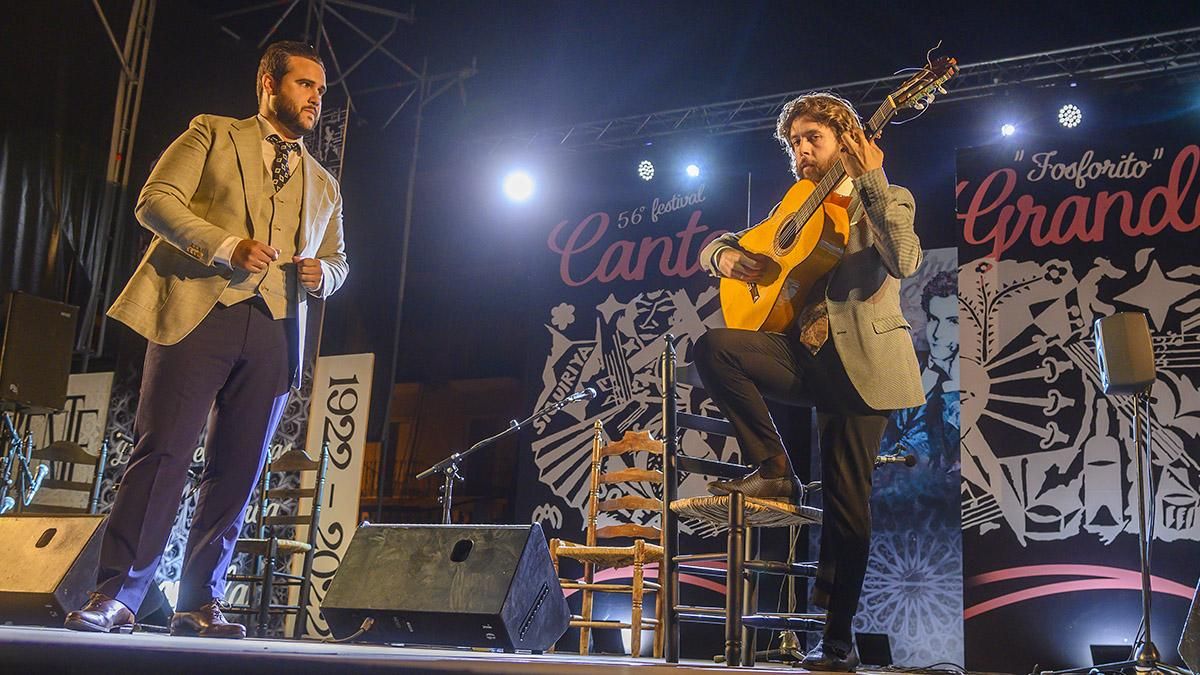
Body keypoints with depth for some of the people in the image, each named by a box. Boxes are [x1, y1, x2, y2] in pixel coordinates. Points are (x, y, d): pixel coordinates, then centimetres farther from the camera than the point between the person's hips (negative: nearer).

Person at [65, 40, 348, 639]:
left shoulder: (324, 186, 26)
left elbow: (337, 260, 26)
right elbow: (155, 199, 2)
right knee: (161, 453, -11)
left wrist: (321, 272, 1)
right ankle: (114, 596, -5)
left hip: (274, 329, 4)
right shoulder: (213, 134, 13)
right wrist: (226, 246, -13)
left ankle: (200, 605, 8)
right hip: (199, 312, -4)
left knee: (236, 474, 1)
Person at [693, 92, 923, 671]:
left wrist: (872, 179, -18)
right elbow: (714, 247, 20)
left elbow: (903, 261, -15)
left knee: (846, 502, -5)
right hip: (801, 355, 4)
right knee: (712, 346, -23)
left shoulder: (887, 202, 7)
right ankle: (774, 471, -12)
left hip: (858, 361, -4)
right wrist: (725, 257, -5)